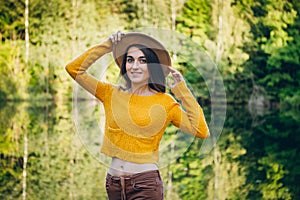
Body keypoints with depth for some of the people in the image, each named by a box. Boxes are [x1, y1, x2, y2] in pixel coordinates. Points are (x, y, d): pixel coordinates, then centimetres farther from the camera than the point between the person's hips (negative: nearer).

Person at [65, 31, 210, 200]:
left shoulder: (164, 102, -1)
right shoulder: (112, 94, 8)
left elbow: (202, 132, -10)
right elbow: (74, 69, 6)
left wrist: (183, 91, -7)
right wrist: (107, 46, 4)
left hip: (145, 184, -4)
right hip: (113, 184, 4)